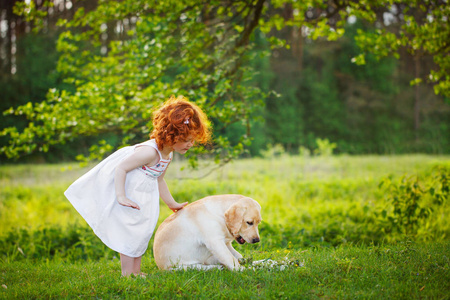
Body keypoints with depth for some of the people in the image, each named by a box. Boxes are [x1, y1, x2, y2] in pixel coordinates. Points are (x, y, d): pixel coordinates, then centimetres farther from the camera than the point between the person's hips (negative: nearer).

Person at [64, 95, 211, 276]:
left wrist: (171, 204, 25)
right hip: (127, 193, -10)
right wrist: (121, 197, -33)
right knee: (130, 231, -9)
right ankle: (127, 274, -2)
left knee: (143, 231, 13)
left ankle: (136, 271, 23)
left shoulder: (168, 155, 1)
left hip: (143, 196, 10)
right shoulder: (150, 151, -30)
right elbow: (121, 168, -29)